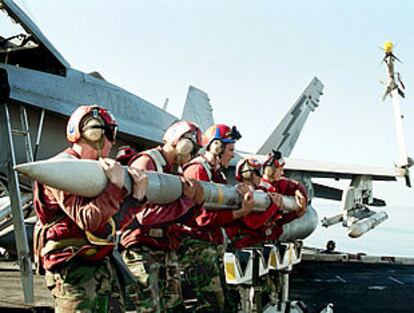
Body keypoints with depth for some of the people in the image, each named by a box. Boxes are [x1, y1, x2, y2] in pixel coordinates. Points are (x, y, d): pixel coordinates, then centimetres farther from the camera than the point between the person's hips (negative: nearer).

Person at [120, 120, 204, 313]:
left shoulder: (175, 170, 16)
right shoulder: (145, 162, -11)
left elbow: (181, 217, 14)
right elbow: (145, 215, -23)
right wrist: (187, 200, -16)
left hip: (167, 251, 9)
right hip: (142, 251, -9)